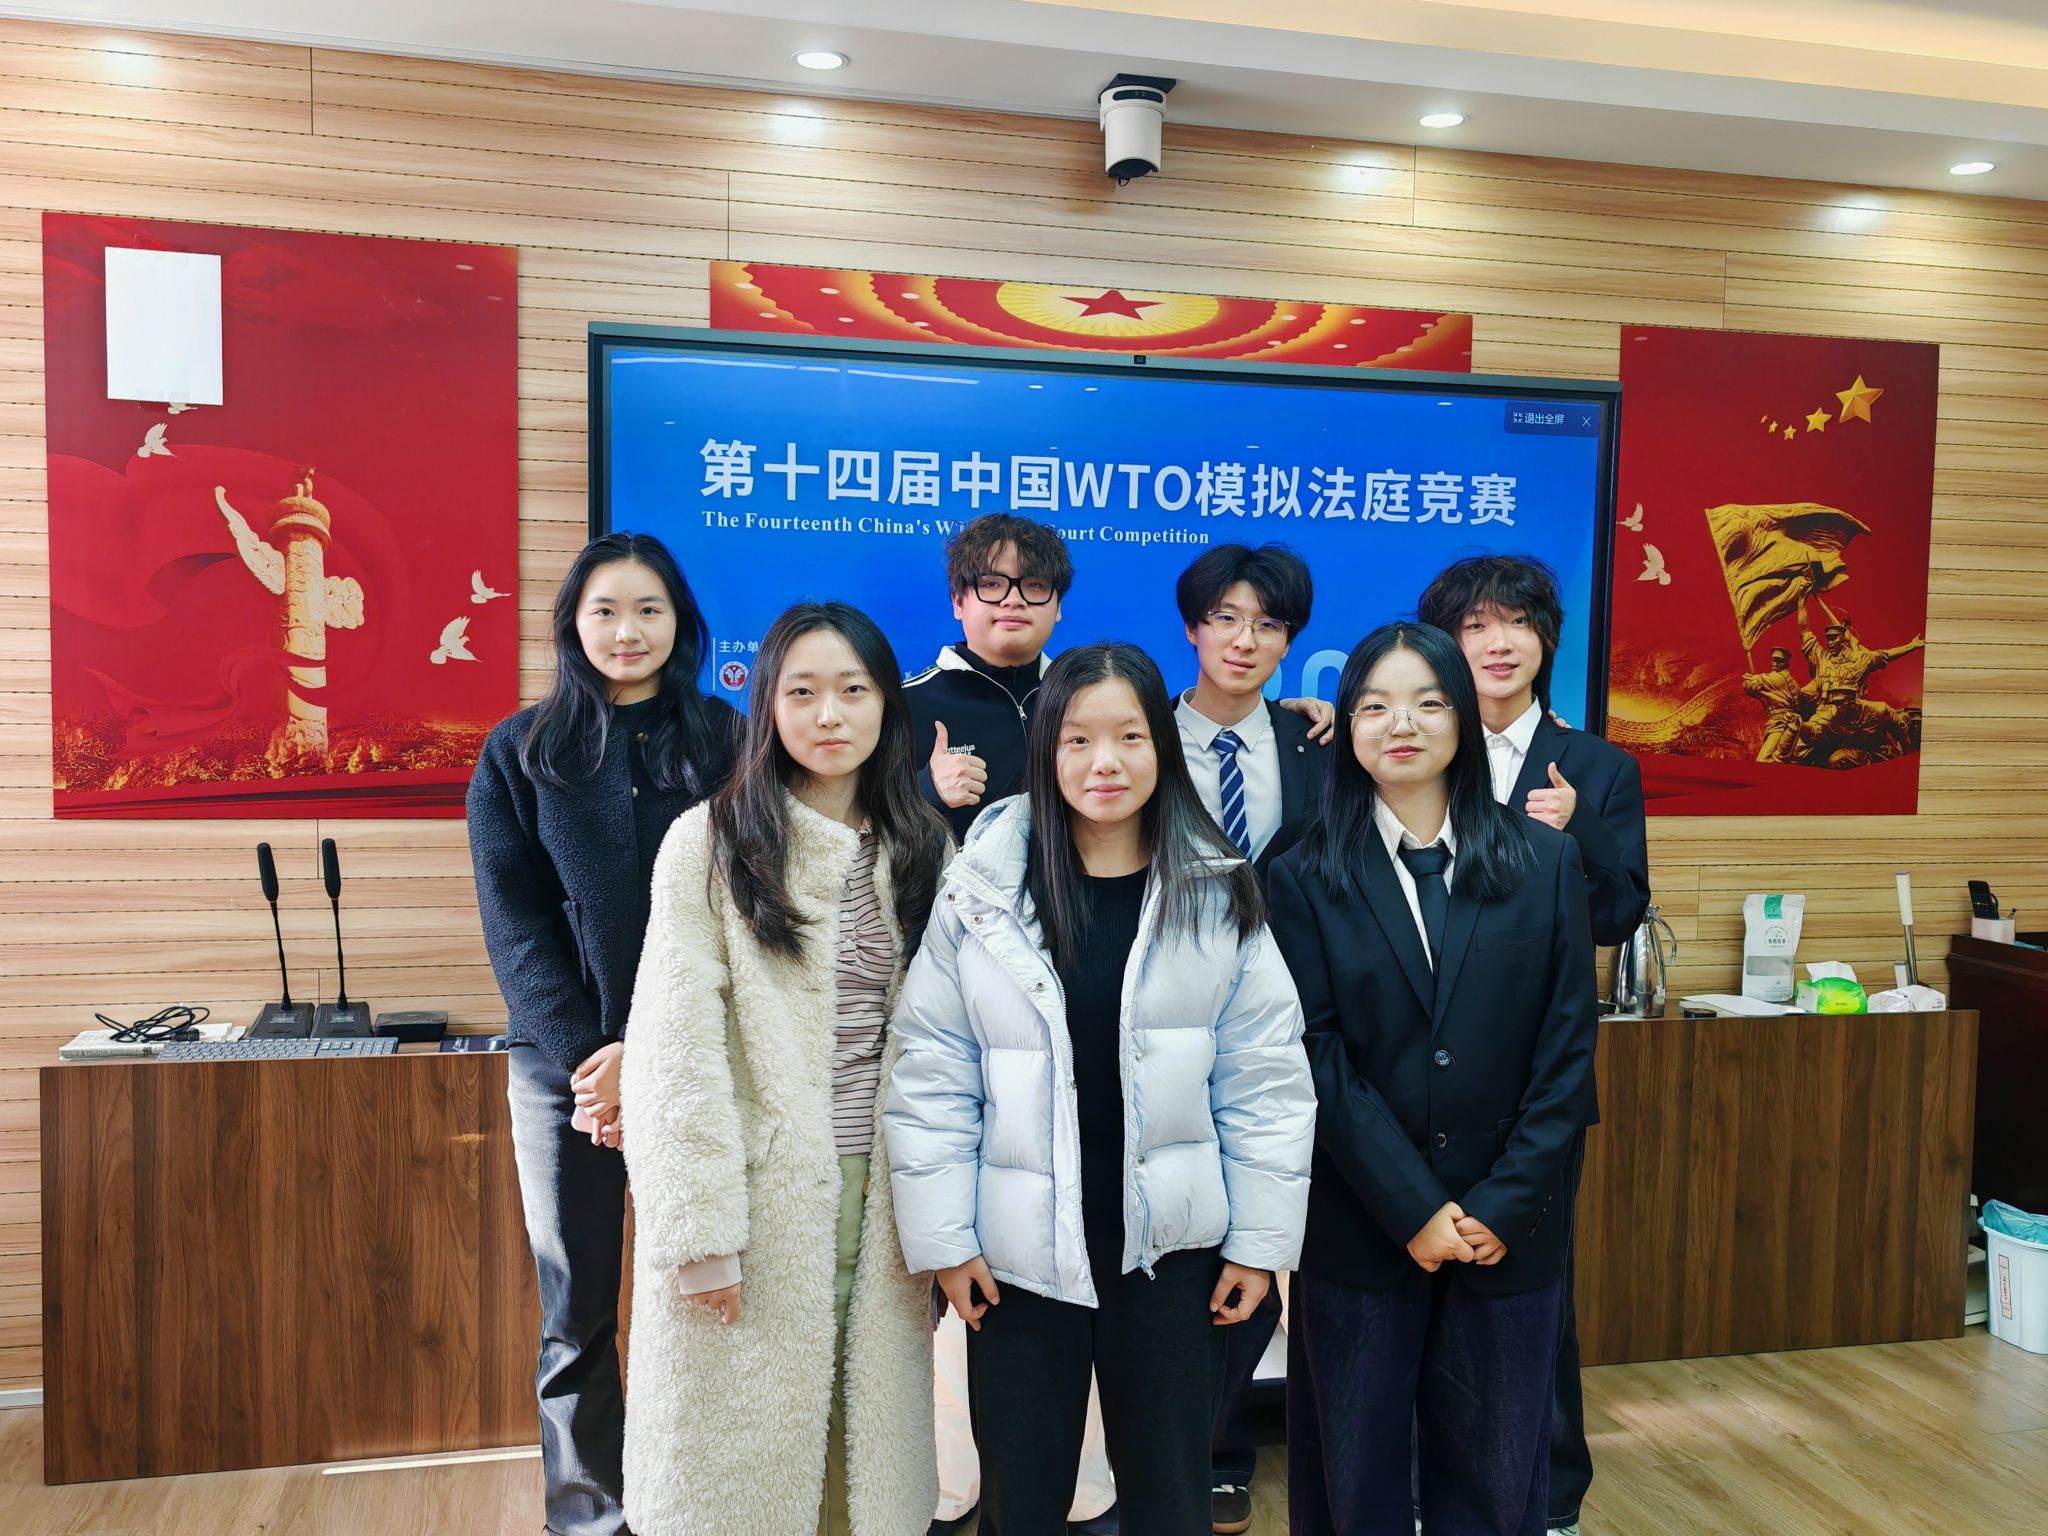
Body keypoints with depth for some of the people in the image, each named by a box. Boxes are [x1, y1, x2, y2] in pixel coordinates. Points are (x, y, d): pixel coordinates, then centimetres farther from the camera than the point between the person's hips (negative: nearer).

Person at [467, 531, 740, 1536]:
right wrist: (584, 1057, -11)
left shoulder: (728, 743, 3)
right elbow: (514, 923, 0)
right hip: (563, 1066, 1)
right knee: (575, 1309, 7)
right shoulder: (519, 753, 6)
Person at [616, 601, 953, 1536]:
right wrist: (700, 1234, -13)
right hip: (758, 1193, -3)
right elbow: (677, 1052, -9)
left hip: (878, 1193, 3)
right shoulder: (710, 842, -5)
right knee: (742, 1453, 6)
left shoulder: (924, 849, 8)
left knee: (870, 1435, 9)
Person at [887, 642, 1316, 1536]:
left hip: (1168, 1244, 1)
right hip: (1018, 1246, 0)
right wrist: (942, 1235, -6)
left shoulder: (1217, 894, -3)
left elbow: (1265, 1076, 0)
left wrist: (1261, 1236, -1)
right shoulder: (982, 890, -5)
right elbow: (931, 1072, -4)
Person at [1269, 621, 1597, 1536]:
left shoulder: (1544, 861, 1)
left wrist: (1502, 1204, -8)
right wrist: (1416, 1211, -12)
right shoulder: (1307, 878, -3)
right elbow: (1319, 1058, -7)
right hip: (1359, 1228, -1)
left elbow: (1568, 1048, -1)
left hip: (1508, 1228, 1)